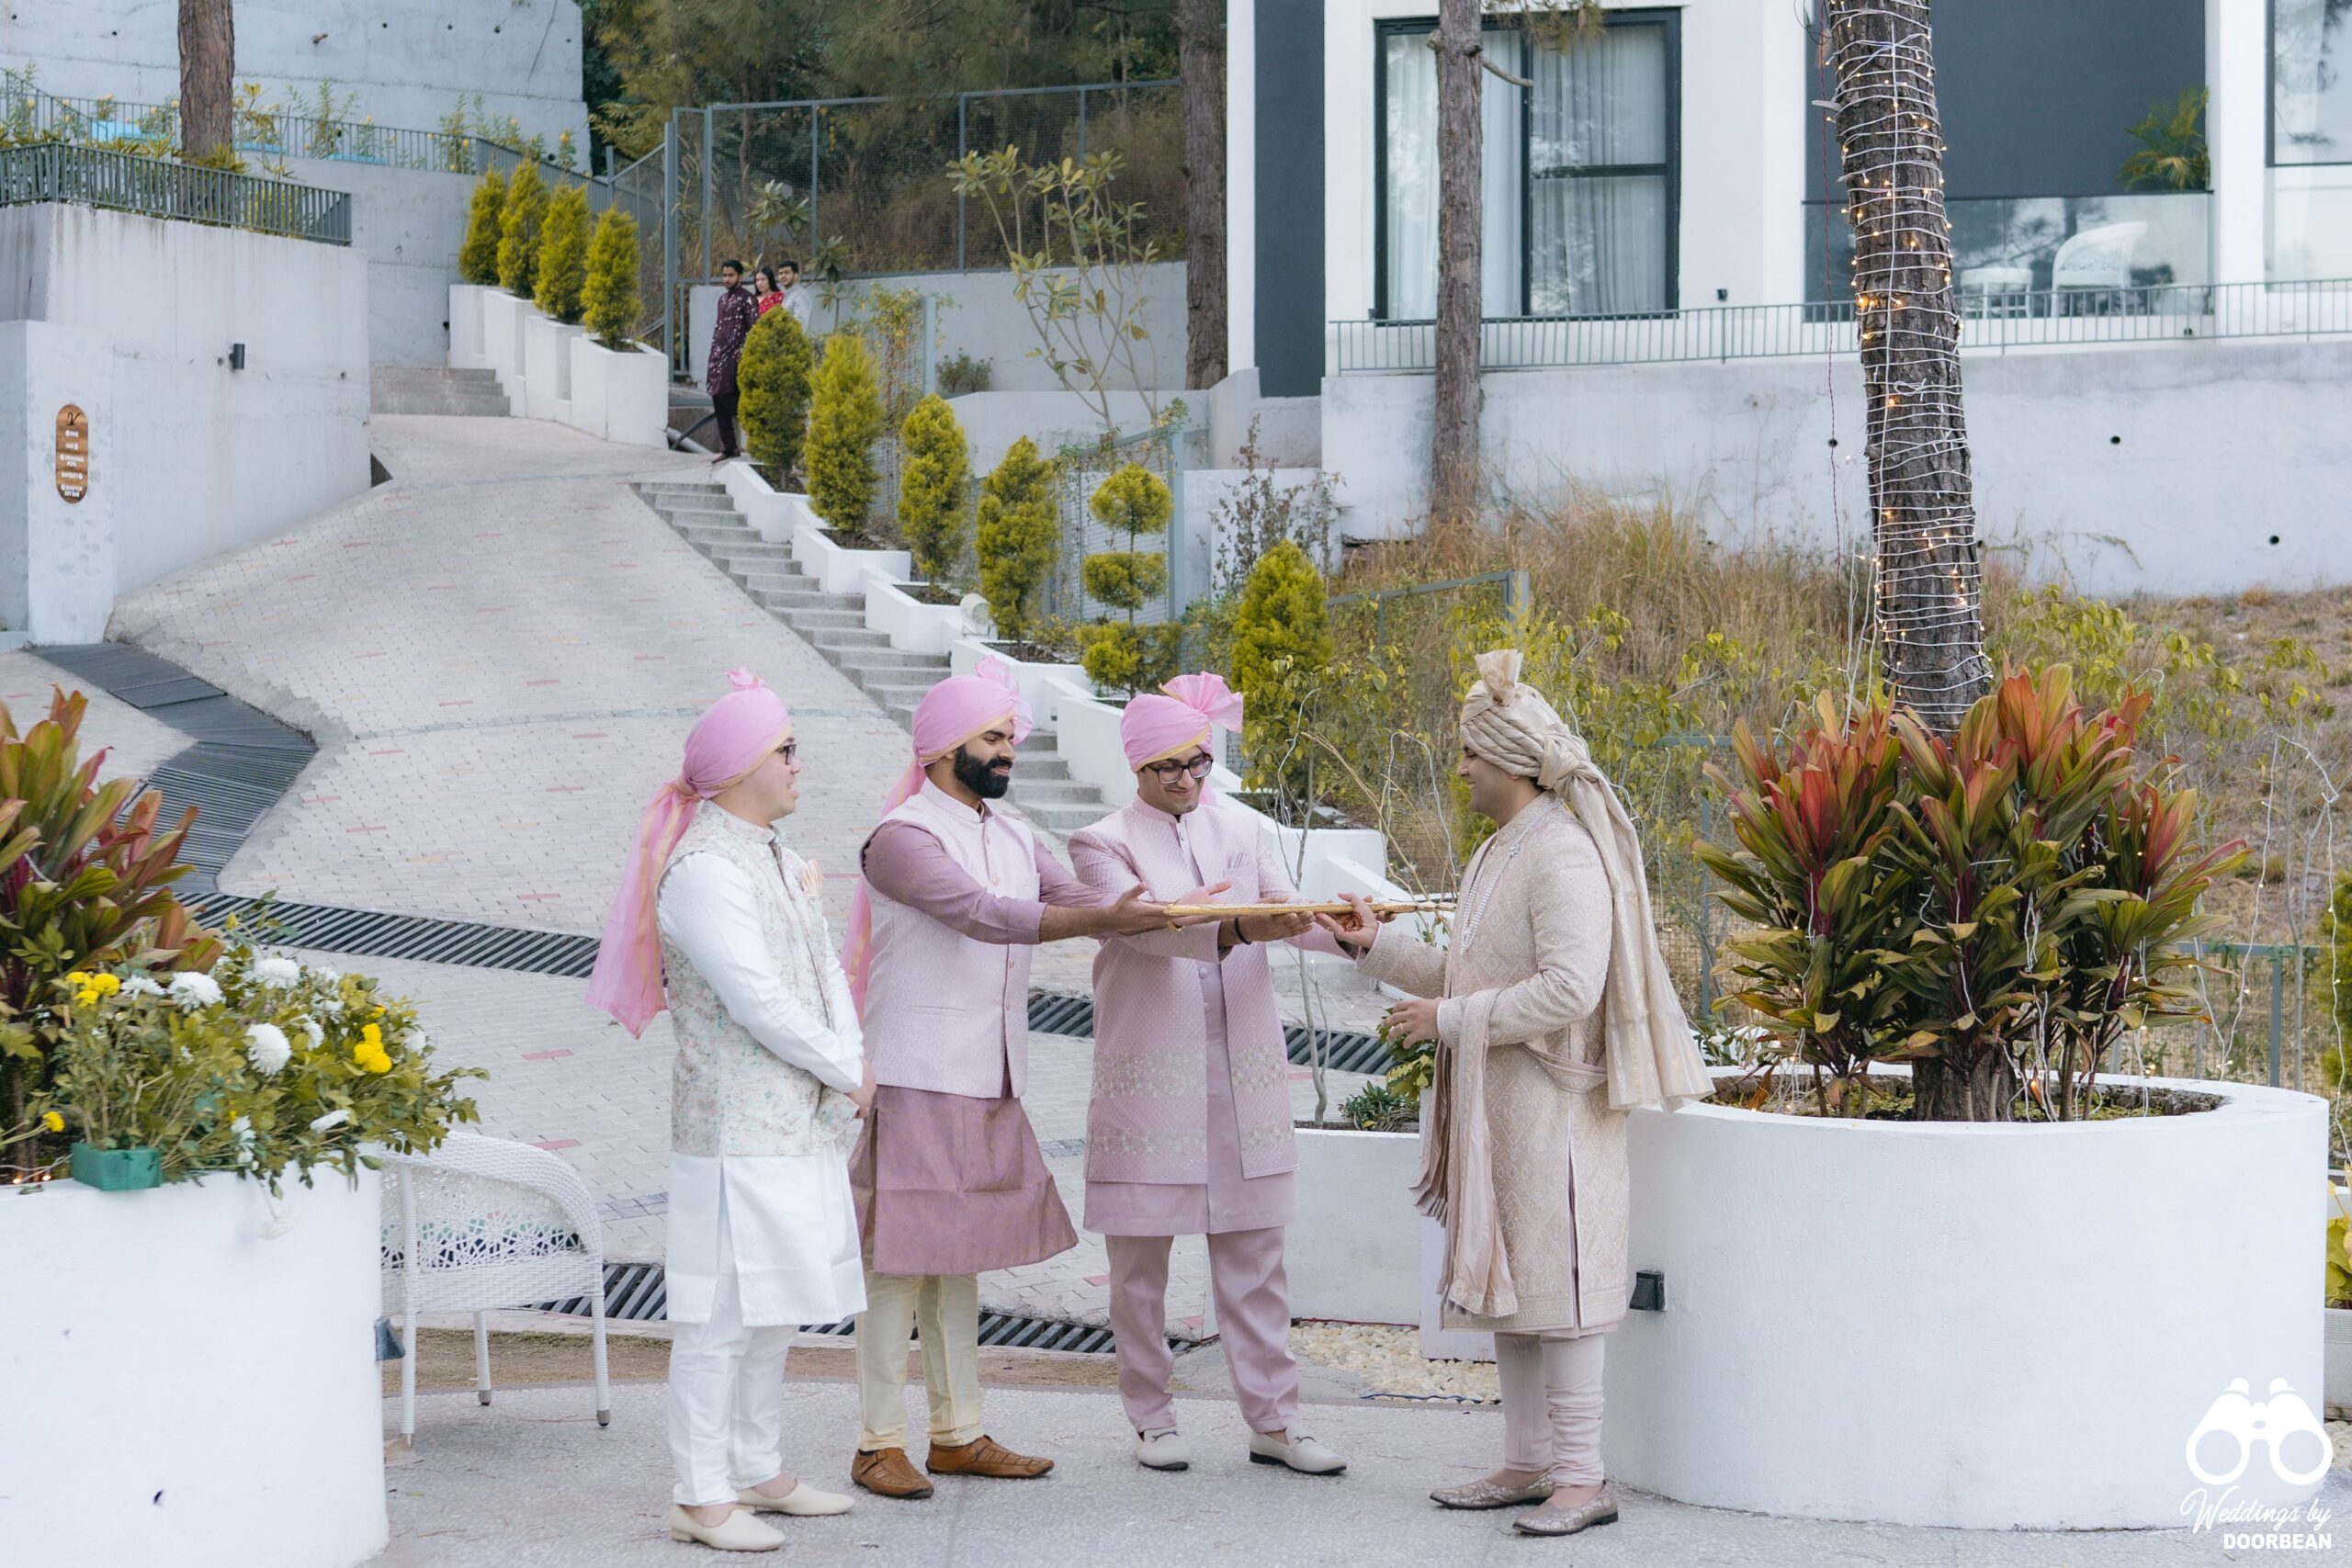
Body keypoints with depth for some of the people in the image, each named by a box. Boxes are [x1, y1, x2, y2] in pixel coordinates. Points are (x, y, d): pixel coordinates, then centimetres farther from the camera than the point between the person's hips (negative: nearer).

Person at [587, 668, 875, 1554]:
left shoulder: (775, 860, 16)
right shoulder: (703, 869, -15)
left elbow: (825, 969, 14)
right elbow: (758, 1000, -19)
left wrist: (852, 1058, -3)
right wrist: (846, 1072, -9)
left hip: (799, 1122, 10)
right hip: (734, 1124, -10)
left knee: (773, 1307, 15)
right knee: (724, 1311, -7)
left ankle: (758, 1472, 25)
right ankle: (701, 1497, -4)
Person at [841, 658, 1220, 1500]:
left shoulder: (1012, 836, 14)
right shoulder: (902, 838, -13)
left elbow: (1079, 902, 6)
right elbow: (986, 915, -25)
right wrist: (1106, 919, -33)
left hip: (988, 1084, 8)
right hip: (915, 1082, -8)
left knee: (958, 1257, 12)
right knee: (899, 1262, -5)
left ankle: (959, 1435, 17)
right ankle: (878, 1443, 0)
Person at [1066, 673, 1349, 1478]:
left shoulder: (1240, 830, 13)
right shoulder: (1106, 843, -2)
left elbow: (1287, 910, 1)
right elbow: (1145, 926, -20)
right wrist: (1236, 930, -37)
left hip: (1240, 1070, 3)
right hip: (1148, 1073, -3)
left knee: (1253, 1253, 4)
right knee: (1141, 1256, 3)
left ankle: (1272, 1420, 7)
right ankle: (1152, 1417, 15)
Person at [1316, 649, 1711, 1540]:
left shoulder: (1565, 857, -16)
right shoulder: (1499, 853, 16)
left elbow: (1569, 988, -24)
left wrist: (1451, 1019, -19)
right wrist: (1375, 946, 12)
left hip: (1549, 1104, -10)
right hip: (1493, 1102, 10)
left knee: (1553, 1281, -7)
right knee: (1504, 1280, 12)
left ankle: (1582, 1477, -3)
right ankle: (1528, 1465, 18)